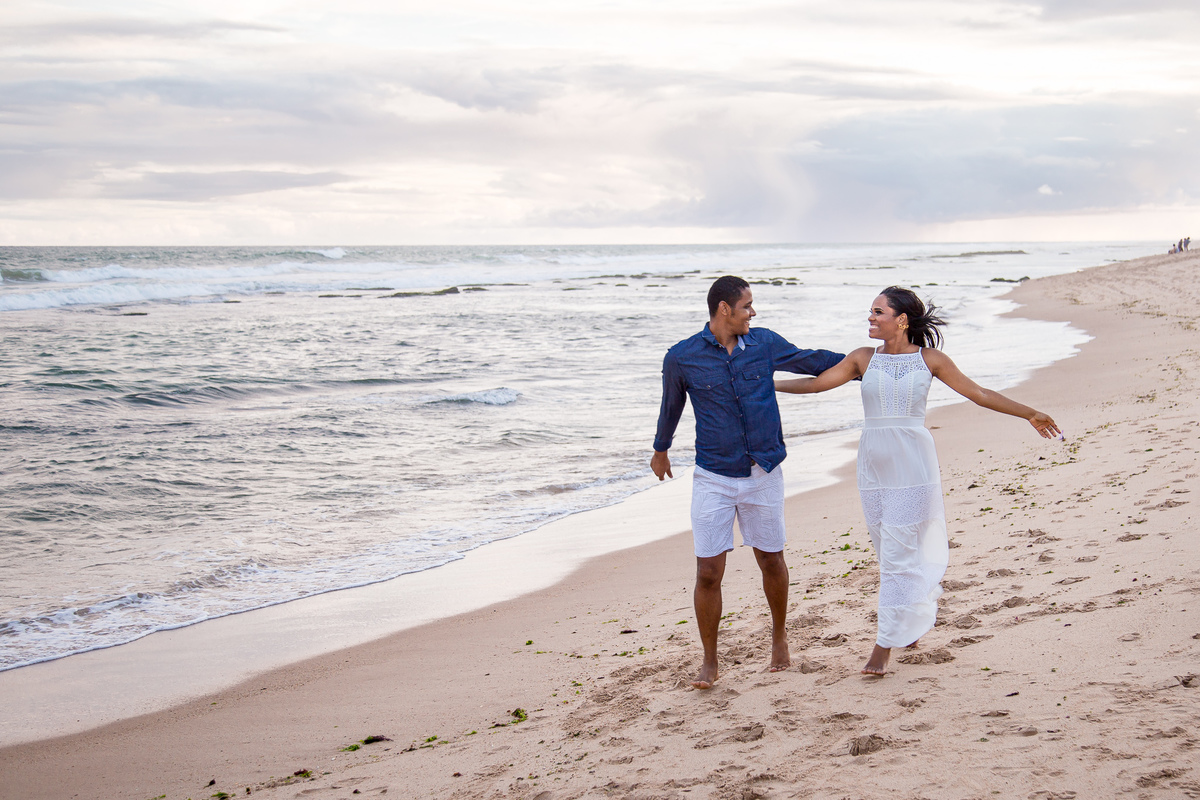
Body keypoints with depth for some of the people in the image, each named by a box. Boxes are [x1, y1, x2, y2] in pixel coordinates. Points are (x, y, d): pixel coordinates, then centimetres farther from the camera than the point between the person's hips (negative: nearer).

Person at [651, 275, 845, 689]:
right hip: (714, 479, -2)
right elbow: (671, 405, 12)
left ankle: (779, 635, 39)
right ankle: (709, 661, 13)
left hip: (763, 475, 2)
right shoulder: (682, 358, -7)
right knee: (709, 573, -4)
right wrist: (660, 449, 26)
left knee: (771, 562, 13)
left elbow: (814, 361, 13)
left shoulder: (764, 343, -1)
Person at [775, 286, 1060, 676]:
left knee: (898, 554, -6)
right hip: (874, 465, 3)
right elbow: (816, 383, 9)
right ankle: (911, 624, 30)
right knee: (890, 550, 9)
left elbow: (978, 393, 7)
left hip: (912, 464, -3)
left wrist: (1029, 414, 7)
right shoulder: (864, 359, 7)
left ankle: (885, 644, -2)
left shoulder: (930, 359, 1)